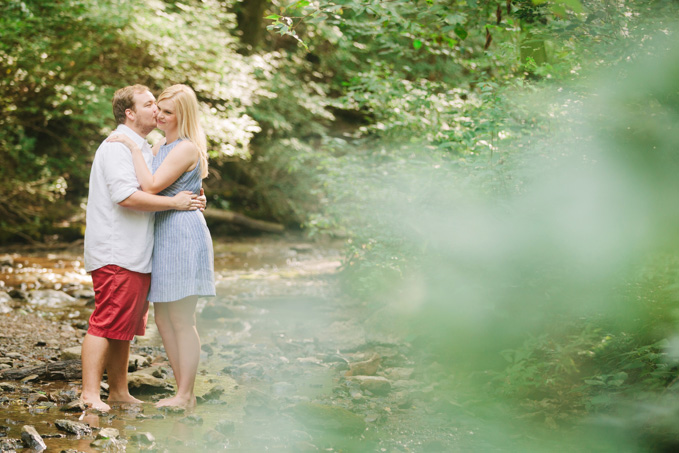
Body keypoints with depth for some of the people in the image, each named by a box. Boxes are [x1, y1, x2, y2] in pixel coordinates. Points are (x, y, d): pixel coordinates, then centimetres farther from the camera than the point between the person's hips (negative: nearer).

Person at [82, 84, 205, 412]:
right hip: (115, 254, -10)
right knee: (106, 324, -10)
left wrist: (191, 200, 14)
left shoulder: (143, 149, 21)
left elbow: (148, 191, 31)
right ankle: (90, 394, -8)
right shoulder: (117, 146, -11)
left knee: (125, 327, 12)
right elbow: (126, 197, -23)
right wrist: (174, 203, -17)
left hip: (135, 256, 10)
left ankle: (118, 391, 18)